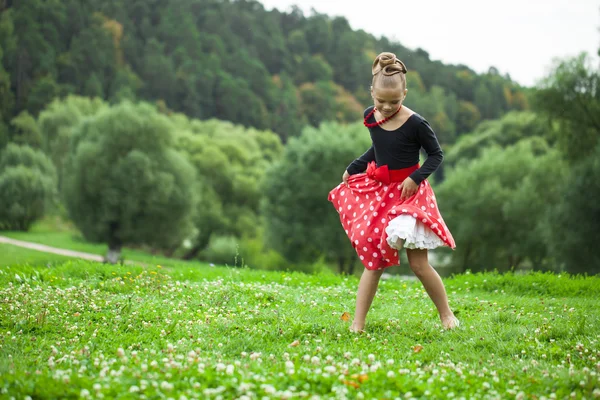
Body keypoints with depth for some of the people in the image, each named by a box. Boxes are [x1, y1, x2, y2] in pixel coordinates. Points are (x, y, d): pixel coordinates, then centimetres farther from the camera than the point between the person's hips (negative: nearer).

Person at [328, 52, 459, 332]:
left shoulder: (415, 124, -16)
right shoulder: (370, 116, 1)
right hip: (377, 192, 5)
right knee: (373, 259, 3)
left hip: (408, 192, -5)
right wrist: (352, 168, 16)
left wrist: (416, 178, -17)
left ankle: (446, 314, 16)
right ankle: (358, 325, 3)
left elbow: (436, 155, -5)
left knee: (418, 264, -4)